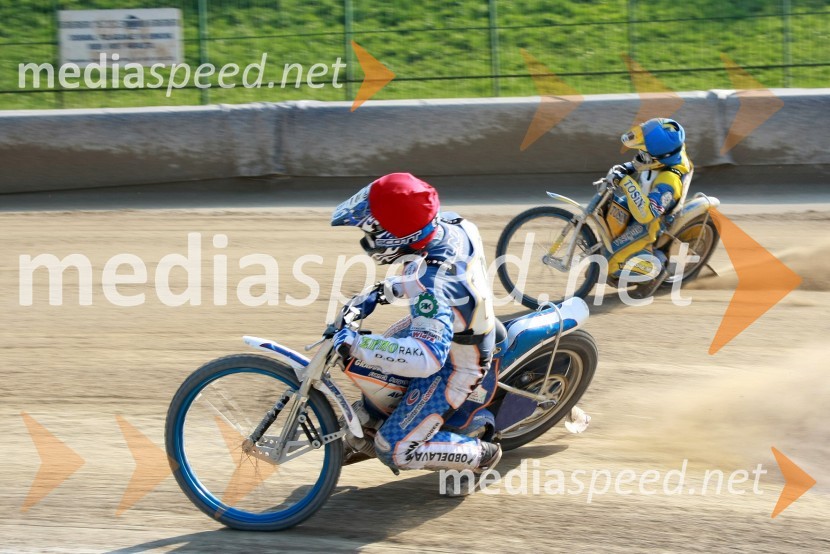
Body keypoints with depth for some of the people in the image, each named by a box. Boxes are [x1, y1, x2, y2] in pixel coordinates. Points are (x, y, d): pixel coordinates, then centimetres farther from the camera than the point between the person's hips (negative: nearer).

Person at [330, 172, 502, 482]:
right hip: (459, 329, 9)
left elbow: (429, 356, -51)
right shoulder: (450, 227, -17)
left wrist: (357, 346, -50)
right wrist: (385, 291, 8)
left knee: (395, 449, -2)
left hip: (453, 368, -9)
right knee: (372, 358, 25)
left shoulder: (432, 289, -43)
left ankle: (481, 456, 13)